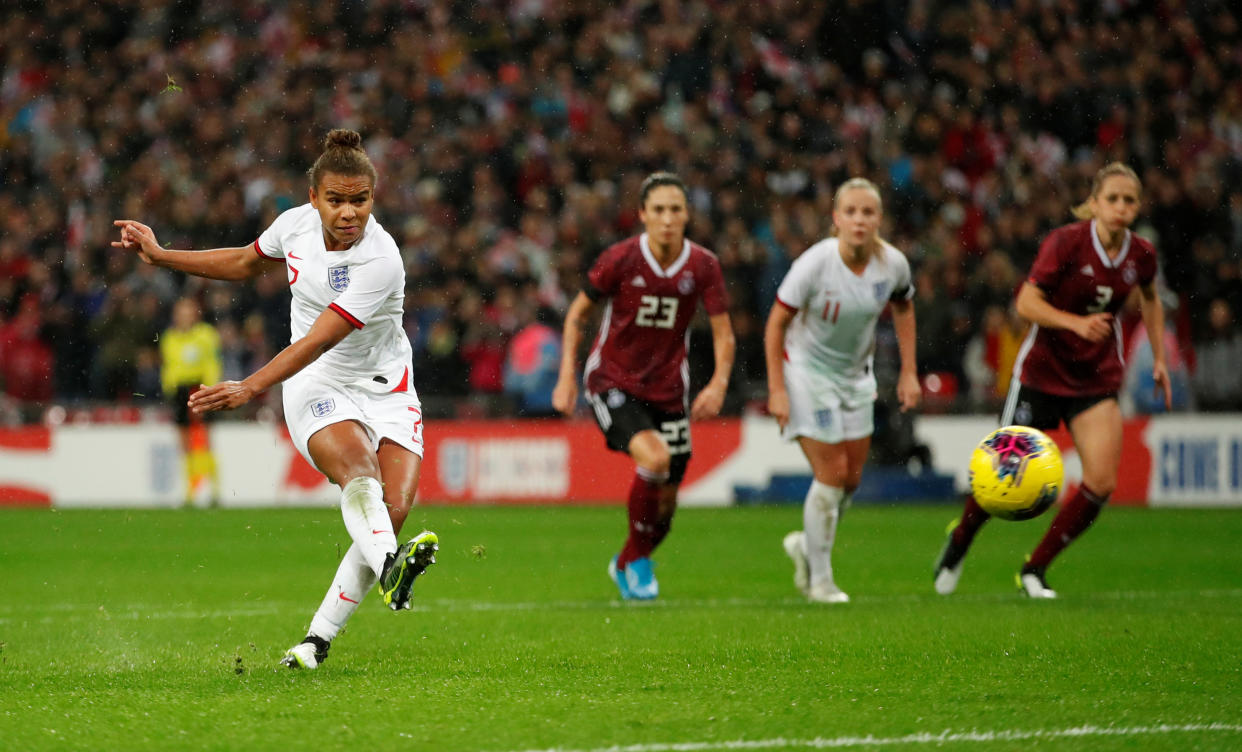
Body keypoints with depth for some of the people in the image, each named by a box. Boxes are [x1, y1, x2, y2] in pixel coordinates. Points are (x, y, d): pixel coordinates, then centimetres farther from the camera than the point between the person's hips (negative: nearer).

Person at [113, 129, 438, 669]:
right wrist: (161, 256, 17)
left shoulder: (380, 260, -22)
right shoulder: (295, 224, -6)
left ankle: (318, 640, -10)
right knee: (357, 468, -30)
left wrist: (251, 388, -35)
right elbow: (246, 262, 18)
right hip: (317, 388, 2)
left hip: (386, 391, -2)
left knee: (393, 508, -19)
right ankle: (388, 567, -59)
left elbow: (319, 341, -28)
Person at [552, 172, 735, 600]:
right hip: (612, 384, -3)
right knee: (654, 457, -28)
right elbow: (578, 313, 1)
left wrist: (718, 384, -23)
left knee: (666, 500, 5)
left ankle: (627, 564, 36)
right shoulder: (620, 260, -13)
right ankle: (639, 562, -7)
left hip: (667, 391, 4)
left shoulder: (703, 266, -7)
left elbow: (723, 334, -5)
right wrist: (567, 377, -5)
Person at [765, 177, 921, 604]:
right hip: (808, 371, -5)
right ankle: (820, 580, 7)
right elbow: (776, 324, -16)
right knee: (831, 474, -8)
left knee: (852, 477, 7)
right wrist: (776, 390, -18)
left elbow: (903, 308, 9)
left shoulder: (892, 264, -13)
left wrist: (909, 372, 6)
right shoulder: (814, 264, -25)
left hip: (856, 374, 5)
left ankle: (808, 543, 35)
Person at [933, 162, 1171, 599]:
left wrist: (1159, 358, 16)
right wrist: (1076, 322, -31)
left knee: (1102, 483, -12)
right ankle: (959, 540, 34)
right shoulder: (1066, 242, -17)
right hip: (1042, 370, -4)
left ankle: (1035, 570, 5)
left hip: (1097, 379, 4)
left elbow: (1149, 299, 20)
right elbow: (1026, 302, -18)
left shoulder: (1140, 255, -2)